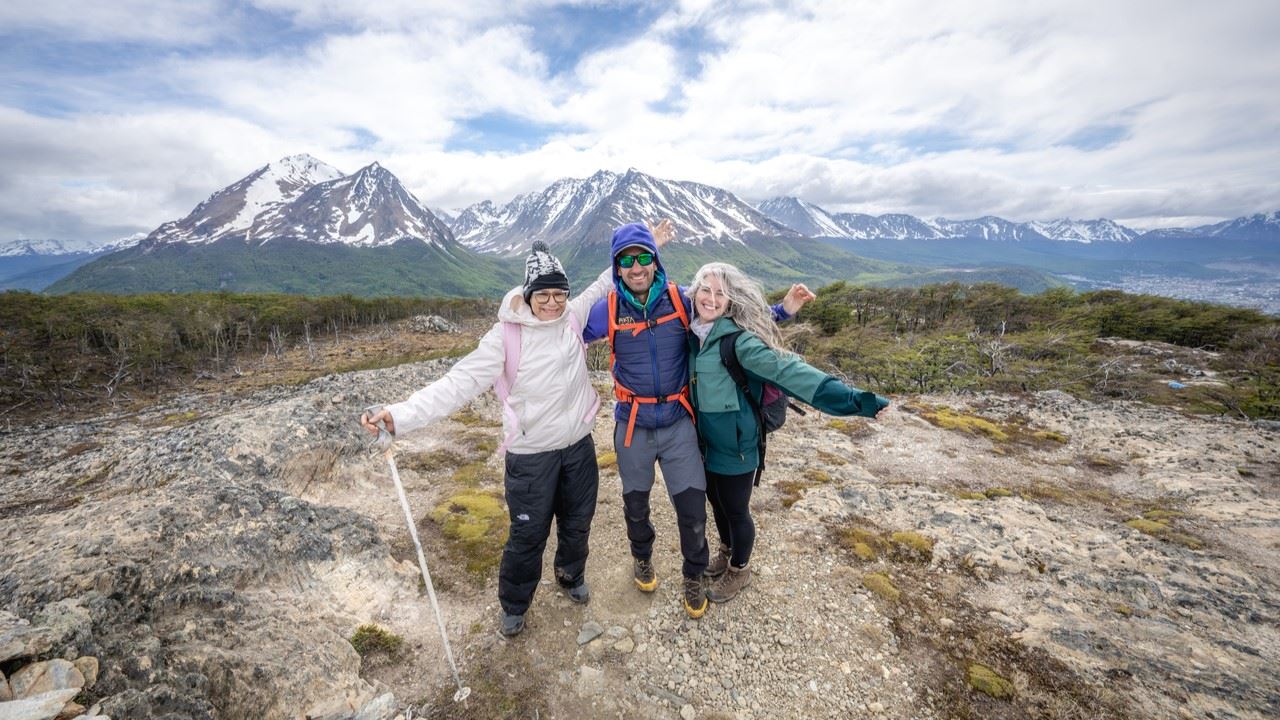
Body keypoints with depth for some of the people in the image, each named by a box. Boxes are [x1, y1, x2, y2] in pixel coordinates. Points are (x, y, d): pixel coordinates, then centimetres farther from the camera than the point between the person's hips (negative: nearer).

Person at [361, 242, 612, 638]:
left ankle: (572, 576, 55)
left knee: (577, 523, 23)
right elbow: (459, 382, -23)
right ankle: (513, 605, 43)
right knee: (528, 535, 13)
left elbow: (605, 284, 11)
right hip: (531, 454, -4)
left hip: (579, 445, 4)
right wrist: (399, 414, -33)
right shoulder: (506, 335, -18)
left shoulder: (575, 315, -6)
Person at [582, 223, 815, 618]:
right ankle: (642, 557, 54)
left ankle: (694, 576, 38)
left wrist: (783, 310, -6)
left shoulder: (682, 301, -10)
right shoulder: (608, 309, -11)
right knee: (636, 504, 21)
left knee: (693, 510, 6)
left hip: (678, 425, 0)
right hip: (632, 427, 1)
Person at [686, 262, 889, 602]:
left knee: (735, 509, 14)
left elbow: (786, 369, -32)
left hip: (735, 444, -6)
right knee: (715, 501, 25)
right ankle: (726, 553, 54)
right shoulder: (693, 333, -3)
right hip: (706, 441, 7)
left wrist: (849, 397, -39)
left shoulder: (738, 338, -24)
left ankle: (739, 570, 43)